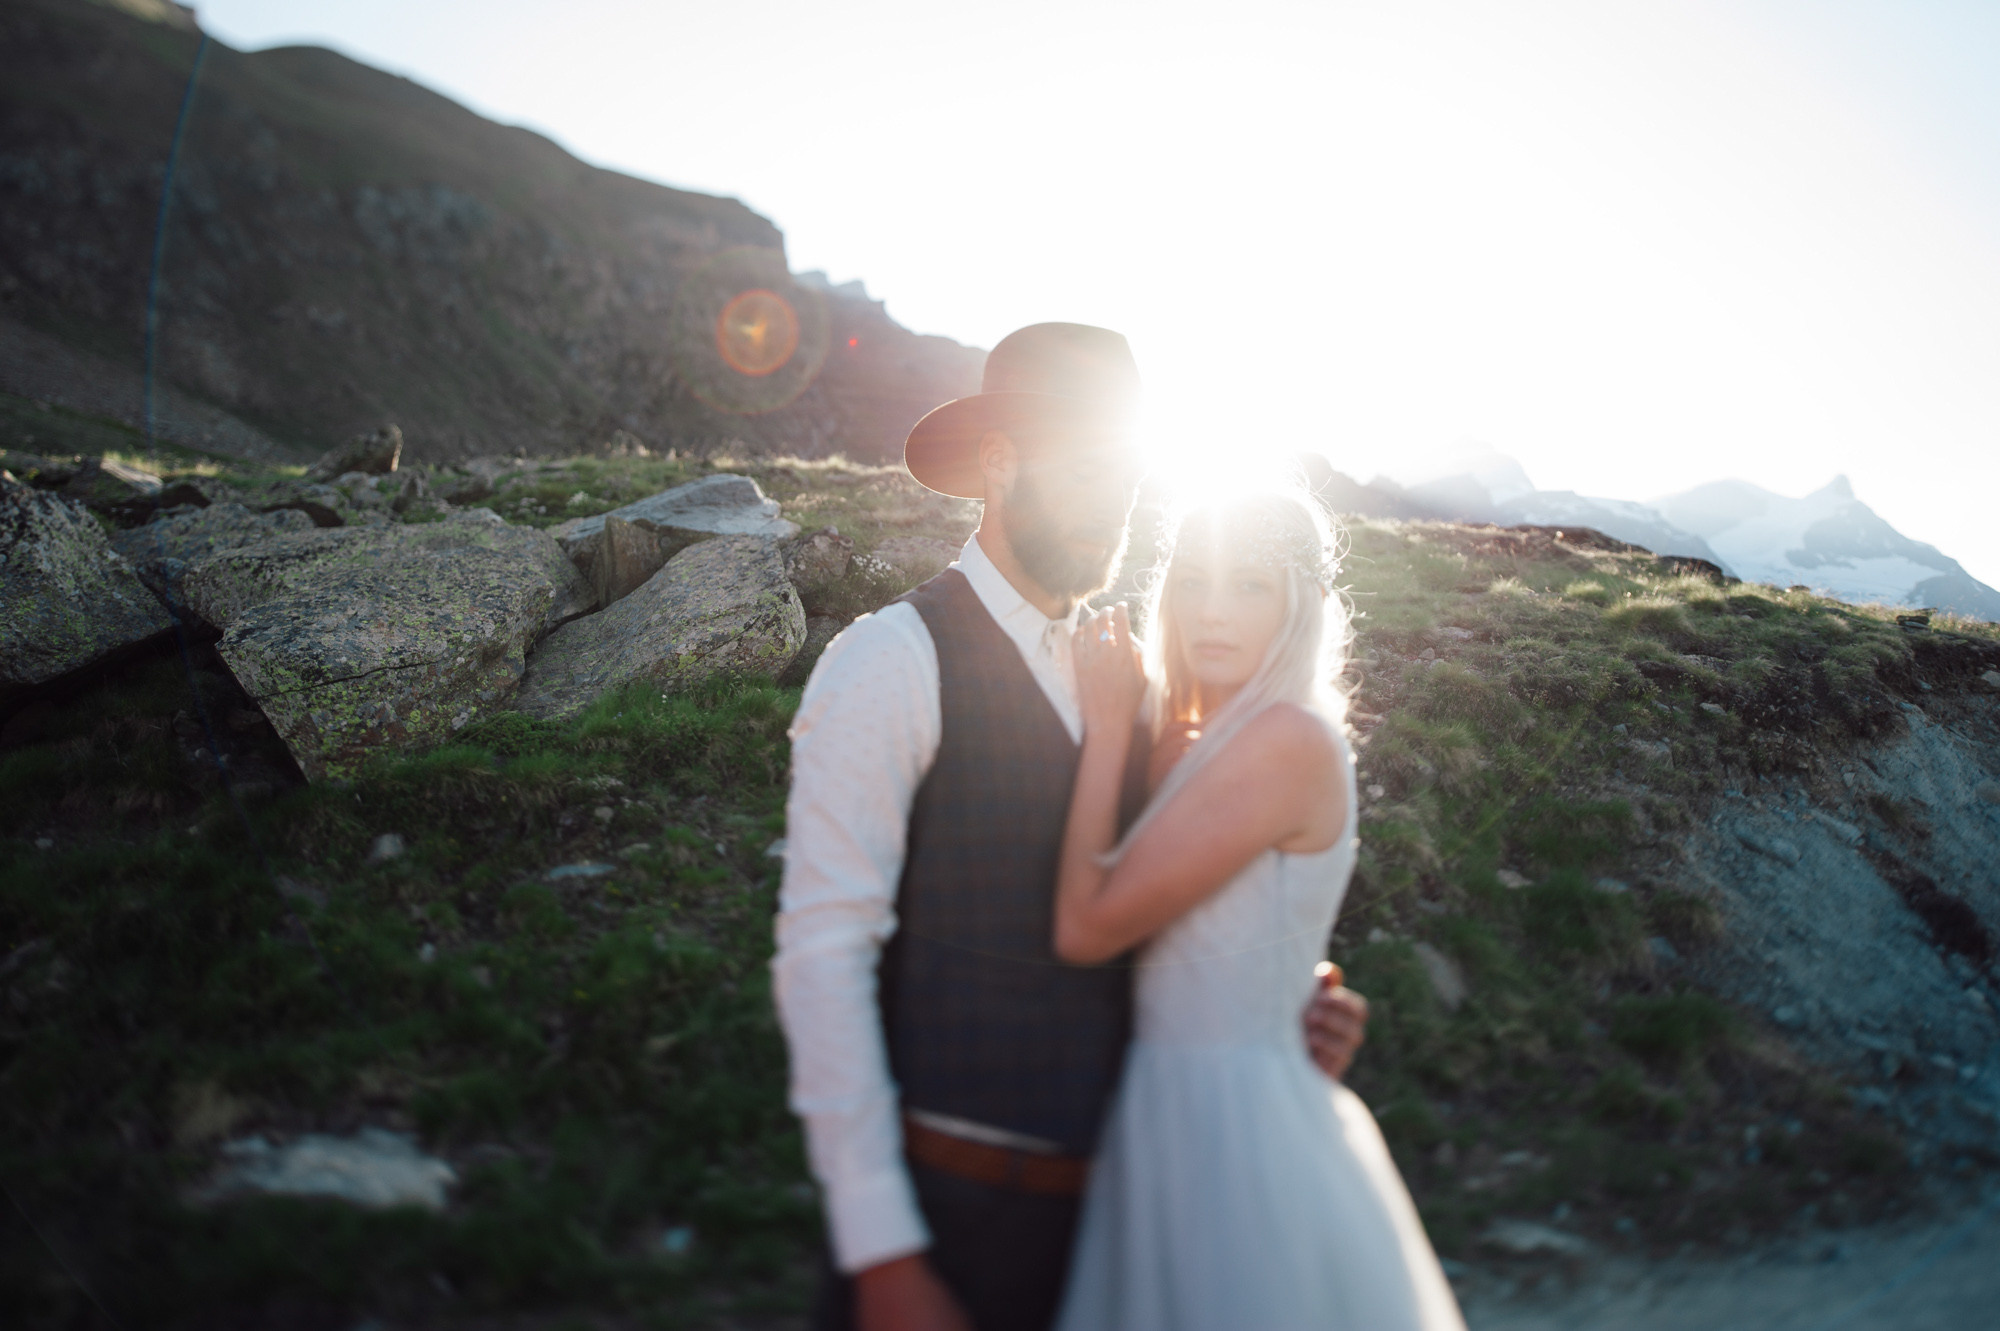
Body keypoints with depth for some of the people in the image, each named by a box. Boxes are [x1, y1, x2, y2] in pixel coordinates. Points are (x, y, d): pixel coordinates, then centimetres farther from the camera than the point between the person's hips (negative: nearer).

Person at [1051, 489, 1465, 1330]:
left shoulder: (1289, 740, -19)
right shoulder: (1197, 744, 8)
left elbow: (1087, 926, -18)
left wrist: (1109, 726, -9)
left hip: (1231, 1129, -9)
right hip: (1179, 1111, 9)